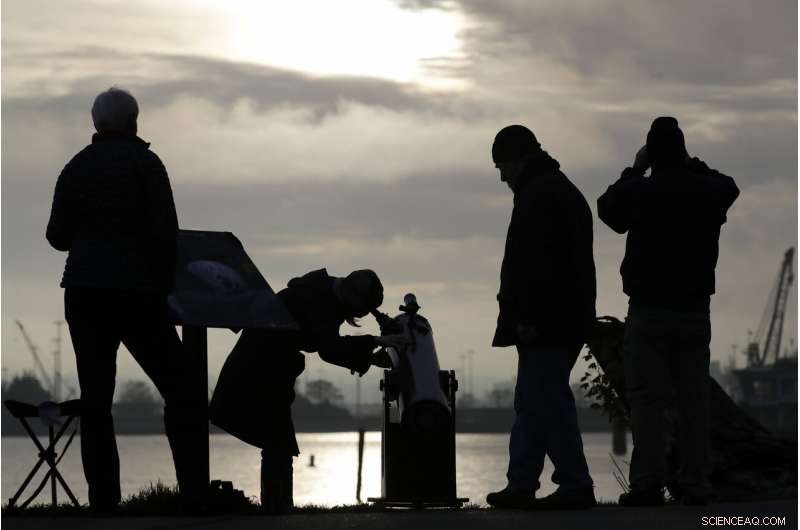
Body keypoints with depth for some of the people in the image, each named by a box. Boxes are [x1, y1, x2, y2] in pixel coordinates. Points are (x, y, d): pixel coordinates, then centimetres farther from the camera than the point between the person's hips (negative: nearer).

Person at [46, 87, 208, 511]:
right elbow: (165, 233, -8)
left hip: (83, 293, 4)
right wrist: (163, 286, 4)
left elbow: (58, 235, 12)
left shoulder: (76, 168, 9)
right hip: (136, 292, -4)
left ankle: (103, 499, -1)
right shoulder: (145, 163, -3)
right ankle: (193, 489, -9)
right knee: (181, 389, 2)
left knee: (94, 399, 5)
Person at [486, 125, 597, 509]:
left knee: (546, 402, -8)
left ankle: (576, 485, -8)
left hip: (543, 320, -11)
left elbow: (535, 261, -22)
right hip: (566, 318, 11)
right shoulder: (564, 191, 22)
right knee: (532, 404, 13)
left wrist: (526, 316, -23)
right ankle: (521, 485, 16)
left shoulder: (538, 193, -12)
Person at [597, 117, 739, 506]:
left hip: (648, 311, -3)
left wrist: (634, 171, 18)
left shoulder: (639, 192, -9)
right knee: (693, 398, 7)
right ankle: (695, 482, 5)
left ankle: (647, 482, -8)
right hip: (695, 310, 3)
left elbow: (607, 207, 12)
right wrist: (693, 166, 24)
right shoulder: (709, 192, 1)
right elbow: (729, 186, 25)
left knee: (646, 400, -3)